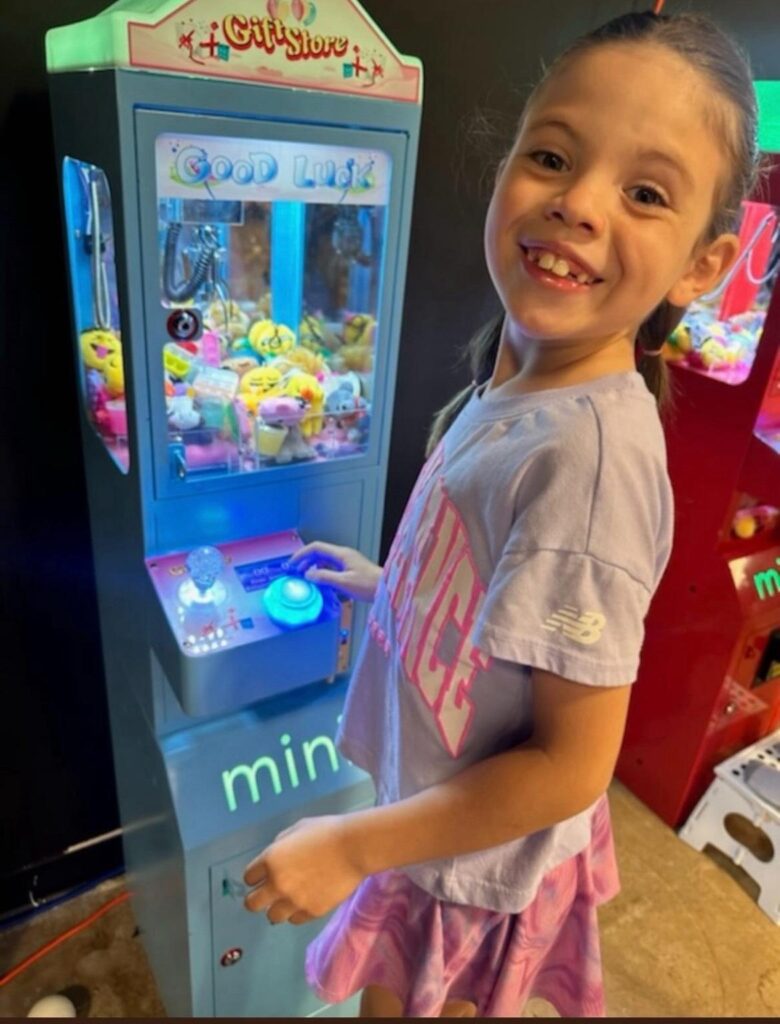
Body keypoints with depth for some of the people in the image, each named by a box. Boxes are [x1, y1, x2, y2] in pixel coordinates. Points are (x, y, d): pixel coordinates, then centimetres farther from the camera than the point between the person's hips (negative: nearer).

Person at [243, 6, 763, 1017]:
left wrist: (355, 846, -20)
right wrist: (386, 582, 11)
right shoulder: (516, 373, -9)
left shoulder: (591, 451, -34)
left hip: (477, 871, -6)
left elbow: (571, 767, -27)